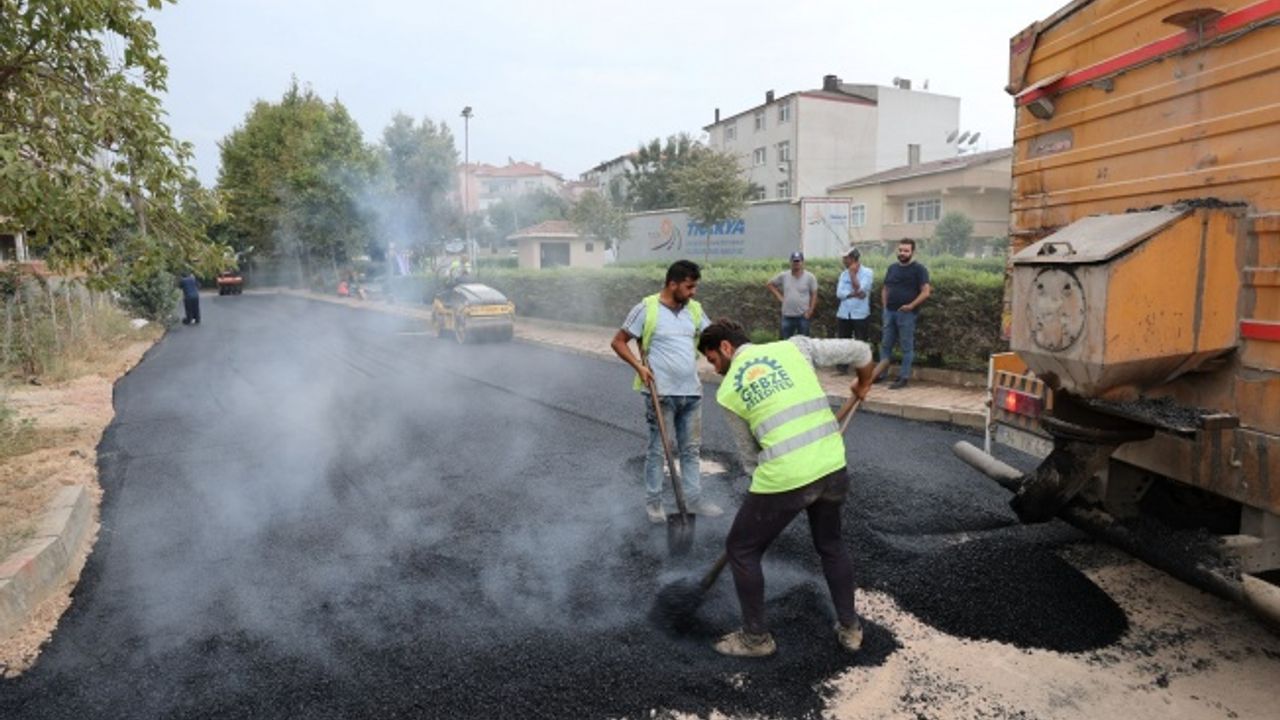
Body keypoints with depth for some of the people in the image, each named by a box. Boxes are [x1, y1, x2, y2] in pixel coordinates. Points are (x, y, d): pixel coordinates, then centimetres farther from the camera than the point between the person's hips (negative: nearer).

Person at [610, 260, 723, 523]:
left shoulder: (694, 309, 5)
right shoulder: (646, 308, -10)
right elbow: (618, 341, -5)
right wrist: (639, 366, -16)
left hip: (691, 392, 6)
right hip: (661, 393, -5)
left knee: (691, 449, 14)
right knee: (658, 449, 5)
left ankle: (693, 499, 26)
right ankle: (653, 501, 19)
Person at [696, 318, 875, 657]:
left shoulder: (728, 390, 7)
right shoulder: (793, 346, 11)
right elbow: (859, 351, 14)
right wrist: (863, 384, 34)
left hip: (784, 477, -4)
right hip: (832, 466, 4)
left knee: (741, 551, 18)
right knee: (831, 544, 29)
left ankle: (756, 638, 28)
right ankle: (849, 628, 40)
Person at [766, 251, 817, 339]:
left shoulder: (809, 277, -2)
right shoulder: (783, 276, 4)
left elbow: (814, 295, 0)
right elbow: (770, 284, 14)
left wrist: (810, 311, -8)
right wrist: (779, 296, 5)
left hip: (803, 316, -2)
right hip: (787, 316, 2)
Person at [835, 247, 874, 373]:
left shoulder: (867, 272, -3)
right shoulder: (844, 274, 11)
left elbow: (859, 289, -16)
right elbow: (839, 293, -1)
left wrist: (853, 273, -9)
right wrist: (854, 294, -17)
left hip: (860, 315, -4)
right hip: (843, 314, 4)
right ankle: (842, 367, 18)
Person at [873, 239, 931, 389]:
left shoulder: (919, 269, -5)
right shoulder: (892, 268, 13)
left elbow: (926, 292, -11)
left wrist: (911, 306, -17)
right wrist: (885, 305, 9)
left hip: (906, 313, -6)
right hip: (889, 312, 6)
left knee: (907, 347, 0)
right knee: (886, 344, 10)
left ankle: (903, 378, 4)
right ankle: (882, 374, 19)